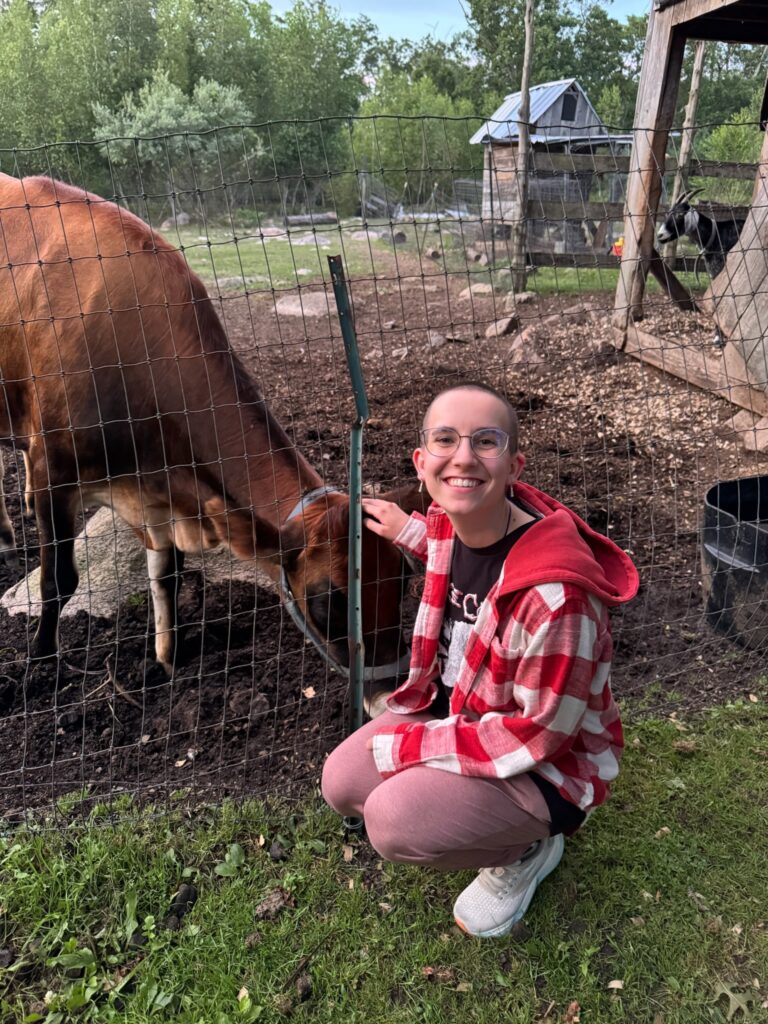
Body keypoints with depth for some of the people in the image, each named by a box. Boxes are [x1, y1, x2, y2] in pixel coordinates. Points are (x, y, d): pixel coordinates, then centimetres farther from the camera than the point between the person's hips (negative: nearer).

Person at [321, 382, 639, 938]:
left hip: (548, 762, -7)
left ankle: (525, 850, 5)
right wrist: (409, 531, 22)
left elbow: (539, 733, -27)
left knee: (394, 822, -25)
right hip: (456, 709, 7)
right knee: (342, 782, 1)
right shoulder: (447, 521, -14)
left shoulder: (555, 592, -37)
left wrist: (409, 745, -21)